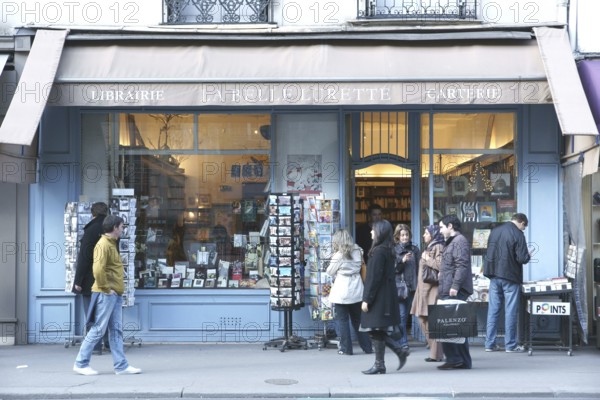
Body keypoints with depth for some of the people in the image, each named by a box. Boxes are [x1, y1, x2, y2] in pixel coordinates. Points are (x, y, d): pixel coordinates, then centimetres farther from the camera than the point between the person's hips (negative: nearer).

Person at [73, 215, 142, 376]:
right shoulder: (103, 245, -14)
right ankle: (81, 364, 6)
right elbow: (98, 270, -26)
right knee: (98, 330, -3)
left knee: (116, 331, 9)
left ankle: (121, 365, 11)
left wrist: (117, 289, 15)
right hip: (106, 294, -9)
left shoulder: (111, 244, 17)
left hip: (115, 294, 9)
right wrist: (105, 288, -17)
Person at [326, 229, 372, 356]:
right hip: (356, 291, 5)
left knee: (343, 320, 4)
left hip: (342, 293, -5)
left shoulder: (339, 255, -11)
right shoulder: (357, 252, 4)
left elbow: (330, 272, -1)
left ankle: (346, 348, 5)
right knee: (358, 320, 14)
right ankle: (367, 347, 16)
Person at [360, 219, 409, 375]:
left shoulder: (379, 251, -16)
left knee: (376, 331, -1)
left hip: (379, 297, -9)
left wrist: (366, 299, -16)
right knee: (379, 331, 15)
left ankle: (379, 365, 5)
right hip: (387, 296, 9)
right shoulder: (388, 251, 13)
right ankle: (400, 352, 14)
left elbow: (374, 277, -19)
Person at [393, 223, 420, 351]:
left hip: (412, 287, 3)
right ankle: (403, 343, -8)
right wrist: (402, 261, -19)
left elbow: (418, 267, 12)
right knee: (401, 315, -9)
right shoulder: (394, 250, 1)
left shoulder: (414, 249, 10)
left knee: (406, 315, 8)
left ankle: (401, 340, 17)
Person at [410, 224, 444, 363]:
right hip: (424, 289, 10)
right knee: (424, 321, 10)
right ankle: (434, 352, 16)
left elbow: (440, 265, -20)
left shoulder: (438, 247, -6)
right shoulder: (427, 248, 21)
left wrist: (427, 259, -8)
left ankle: (436, 354, -4)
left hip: (433, 289, -10)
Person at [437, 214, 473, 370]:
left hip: (455, 291, -10)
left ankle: (455, 359, -9)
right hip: (448, 291, 10)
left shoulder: (459, 241, -7)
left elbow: (462, 265, -18)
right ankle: (463, 360, 12)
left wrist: (455, 286, -24)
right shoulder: (452, 242, 24)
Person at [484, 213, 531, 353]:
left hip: (494, 276, 5)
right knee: (511, 311, 3)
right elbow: (522, 258, -16)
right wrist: (528, 256, 5)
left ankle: (490, 343, 11)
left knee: (493, 310, 9)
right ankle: (510, 345, 7)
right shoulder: (518, 234, -13)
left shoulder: (495, 231, 6)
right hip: (510, 277, -5)